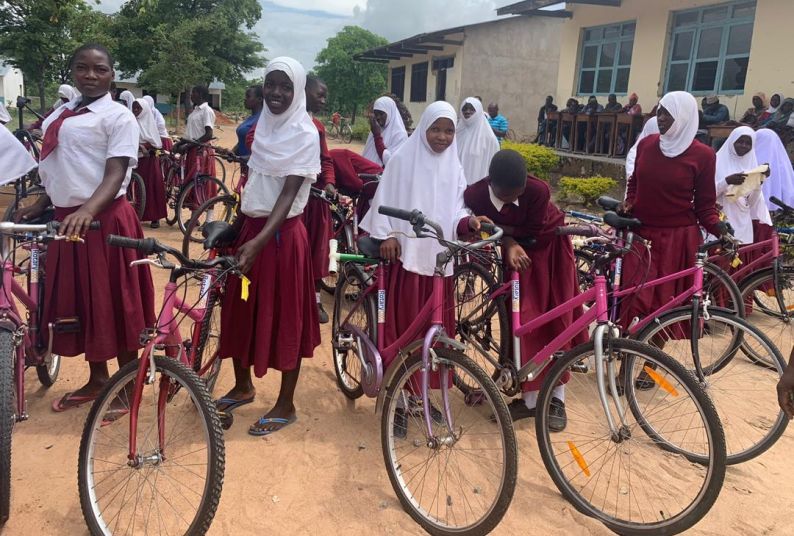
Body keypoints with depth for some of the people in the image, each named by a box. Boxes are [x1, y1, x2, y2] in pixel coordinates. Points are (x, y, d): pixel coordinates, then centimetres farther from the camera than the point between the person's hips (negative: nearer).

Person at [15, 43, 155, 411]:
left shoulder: (118, 117, -8)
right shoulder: (62, 114, 15)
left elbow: (116, 174, -18)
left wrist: (88, 210, -32)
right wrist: (40, 204, 14)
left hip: (104, 220, -8)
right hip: (66, 219, 8)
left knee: (114, 303, 1)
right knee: (79, 301, 14)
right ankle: (97, 380, 30)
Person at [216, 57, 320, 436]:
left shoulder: (304, 133, -12)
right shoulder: (263, 126, 9)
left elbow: (288, 194, -21)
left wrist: (260, 240, -32)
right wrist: (242, 227, 15)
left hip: (282, 233, -7)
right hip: (250, 226, 7)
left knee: (284, 317, 2)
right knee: (241, 309, 15)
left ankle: (286, 405, 17)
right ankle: (243, 386, 35)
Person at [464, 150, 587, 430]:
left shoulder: (538, 190, -32)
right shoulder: (475, 194, -25)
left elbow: (534, 234, -24)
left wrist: (497, 227, -24)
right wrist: (508, 242, -31)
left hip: (548, 248, -2)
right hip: (517, 251, 2)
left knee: (557, 319, -1)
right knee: (522, 320, -3)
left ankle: (557, 399, 12)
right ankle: (529, 398, 11)